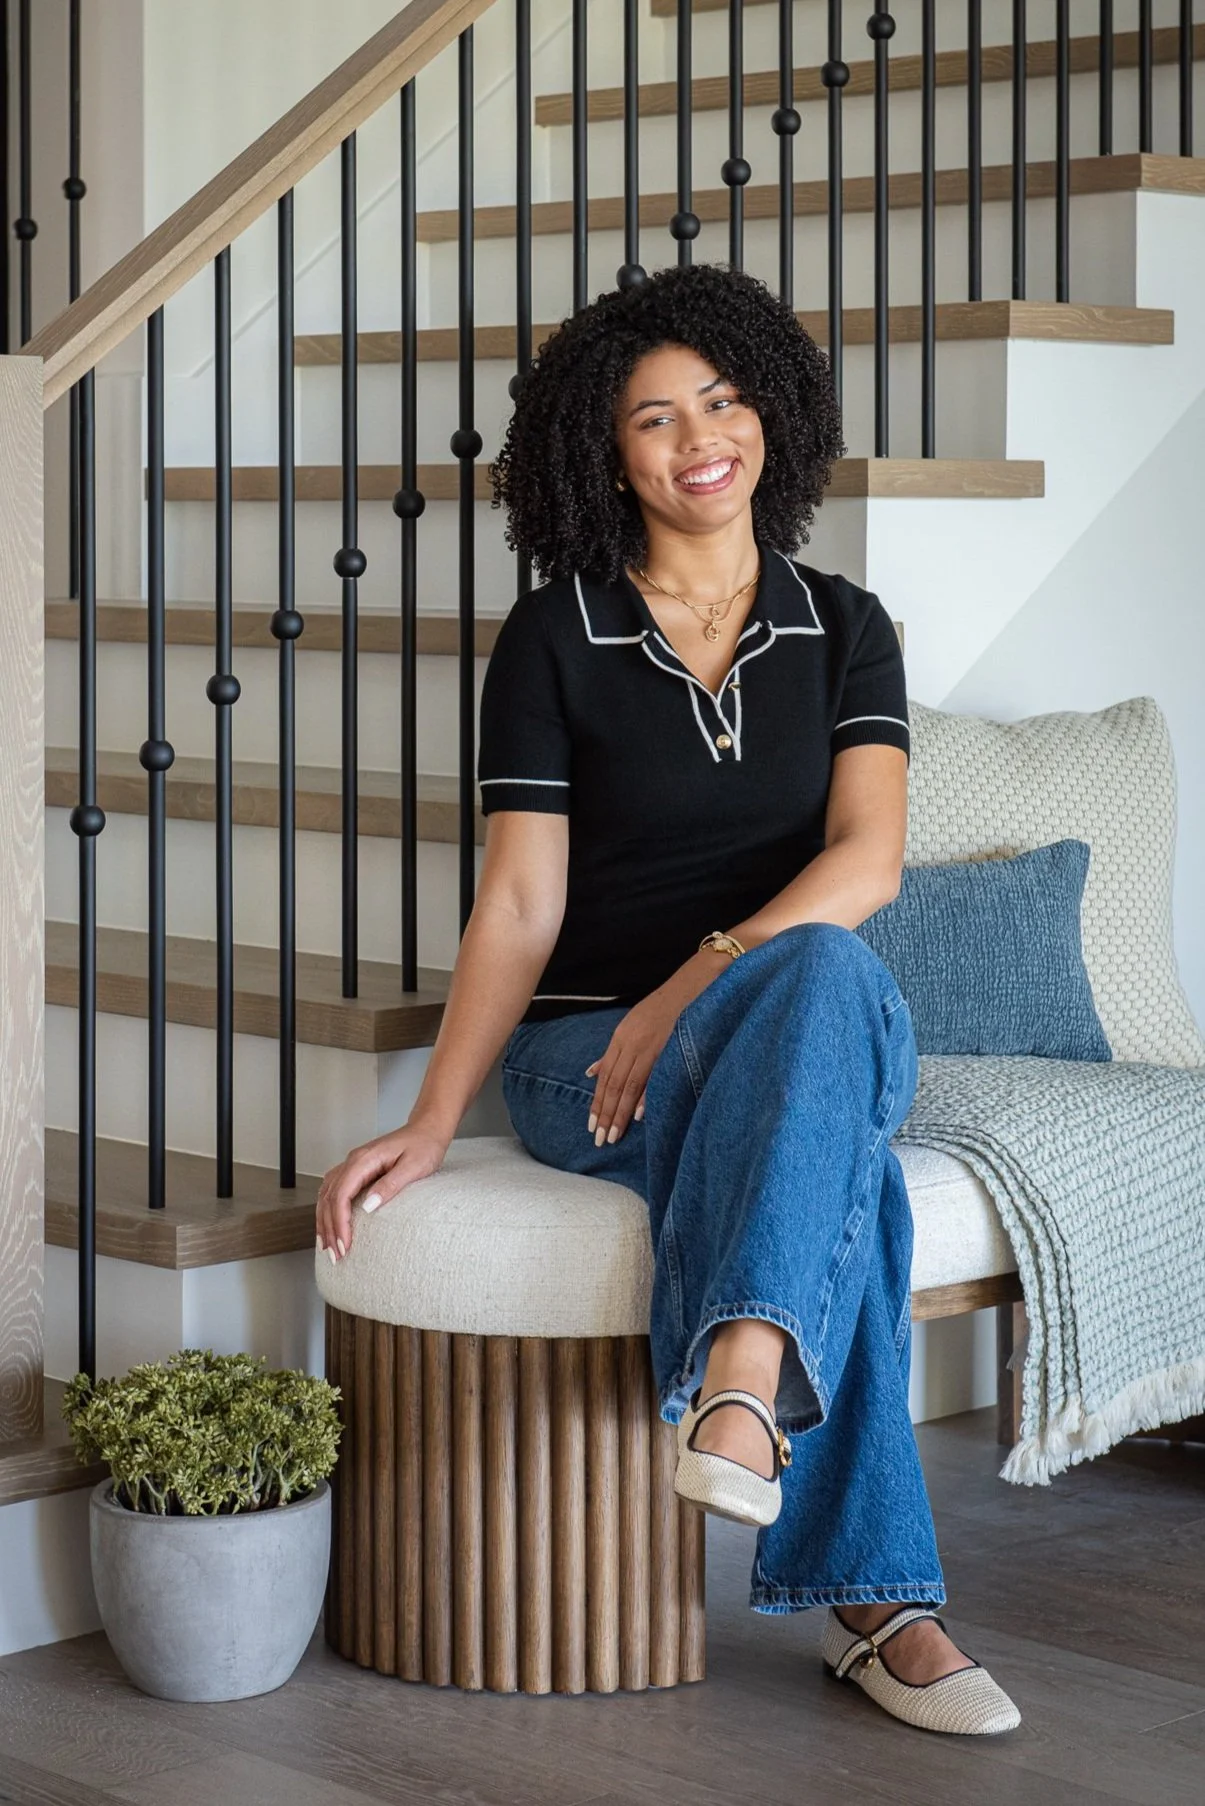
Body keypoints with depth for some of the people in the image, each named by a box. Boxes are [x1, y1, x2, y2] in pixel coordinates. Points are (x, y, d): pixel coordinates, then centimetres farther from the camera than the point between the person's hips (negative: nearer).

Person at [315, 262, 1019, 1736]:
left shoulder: (841, 628, 9)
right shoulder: (555, 638, 4)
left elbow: (866, 860, -7)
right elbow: (521, 903, -2)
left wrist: (692, 988, -23)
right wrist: (429, 1123, -14)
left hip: (799, 1025, 2)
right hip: (587, 1059, -1)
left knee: (832, 978, -39)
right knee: (843, 1166, -36)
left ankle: (741, 1382, -54)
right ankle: (877, 1598, -41)